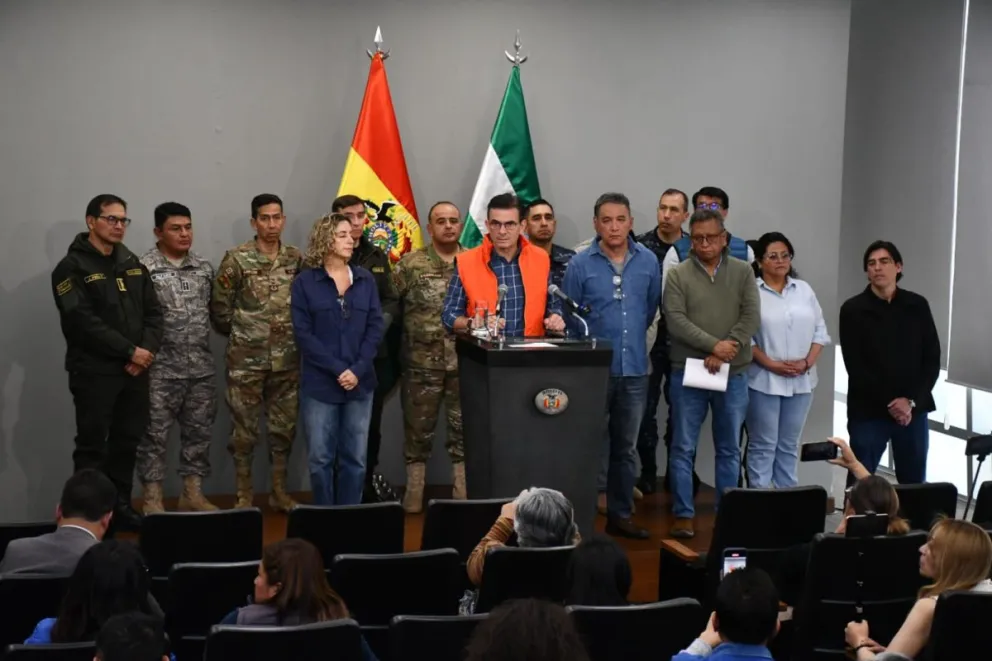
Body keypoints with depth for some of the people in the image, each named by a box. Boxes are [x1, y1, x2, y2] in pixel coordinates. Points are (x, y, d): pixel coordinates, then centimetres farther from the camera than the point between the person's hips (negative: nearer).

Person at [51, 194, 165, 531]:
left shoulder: (132, 263, 13)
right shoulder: (72, 268, -7)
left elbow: (153, 311, 9)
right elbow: (83, 322, -17)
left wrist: (147, 350, -9)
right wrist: (130, 351, -17)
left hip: (135, 370, 6)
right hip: (94, 372, -6)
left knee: (128, 441, 12)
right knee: (93, 445, -1)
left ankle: (121, 506, 23)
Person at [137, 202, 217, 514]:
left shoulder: (204, 267, 10)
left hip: (202, 368, 6)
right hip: (161, 370, -5)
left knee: (199, 431, 11)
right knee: (155, 434, 0)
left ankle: (193, 494, 22)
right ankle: (152, 500, 9)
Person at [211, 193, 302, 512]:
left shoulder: (297, 259, 5)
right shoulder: (237, 259, -7)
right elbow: (219, 307, -3)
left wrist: (295, 335, 9)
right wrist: (239, 335, 5)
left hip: (288, 360, 4)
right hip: (246, 360, -3)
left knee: (284, 427, 10)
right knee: (244, 429, 3)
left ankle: (279, 492, 22)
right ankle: (244, 496, 14)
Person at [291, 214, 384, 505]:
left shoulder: (365, 280, 7)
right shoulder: (305, 282, -2)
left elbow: (375, 327, 3)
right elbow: (303, 333, -7)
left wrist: (358, 370, -10)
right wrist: (338, 369, -15)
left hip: (360, 383, 3)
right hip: (320, 384, -3)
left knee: (355, 459, 6)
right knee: (320, 459, 2)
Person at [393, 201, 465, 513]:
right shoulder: (410, 264, 0)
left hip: (465, 361, 2)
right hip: (422, 362, -2)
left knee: (464, 427, 7)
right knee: (418, 428, 6)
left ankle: (464, 492, 16)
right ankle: (414, 493, 16)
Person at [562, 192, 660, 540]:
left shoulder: (648, 261, 1)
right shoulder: (580, 264, -7)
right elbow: (568, 315, 1)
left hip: (635, 369, 3)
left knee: (626, 448, 13)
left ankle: (620, 515, 24)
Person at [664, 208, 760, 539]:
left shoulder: (743, 272, 5)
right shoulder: (678, 275, -1)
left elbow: (751, 317, -5)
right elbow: (676, 320, -11)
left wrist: (726, 352, -16)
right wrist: (713, 345, -19)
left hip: (733, 374, 2)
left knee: (729, 448, 10)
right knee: (683, 448, 2)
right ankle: (684, 514, 10)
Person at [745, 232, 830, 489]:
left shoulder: (804, 289, 9)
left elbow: (820, 329, 9)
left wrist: (807, 363, -5)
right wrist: (772, 365, -15)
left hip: (801, 381, 4)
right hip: (764, 380, -4)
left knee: (789, 446, 12)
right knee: (763, 446, 1)